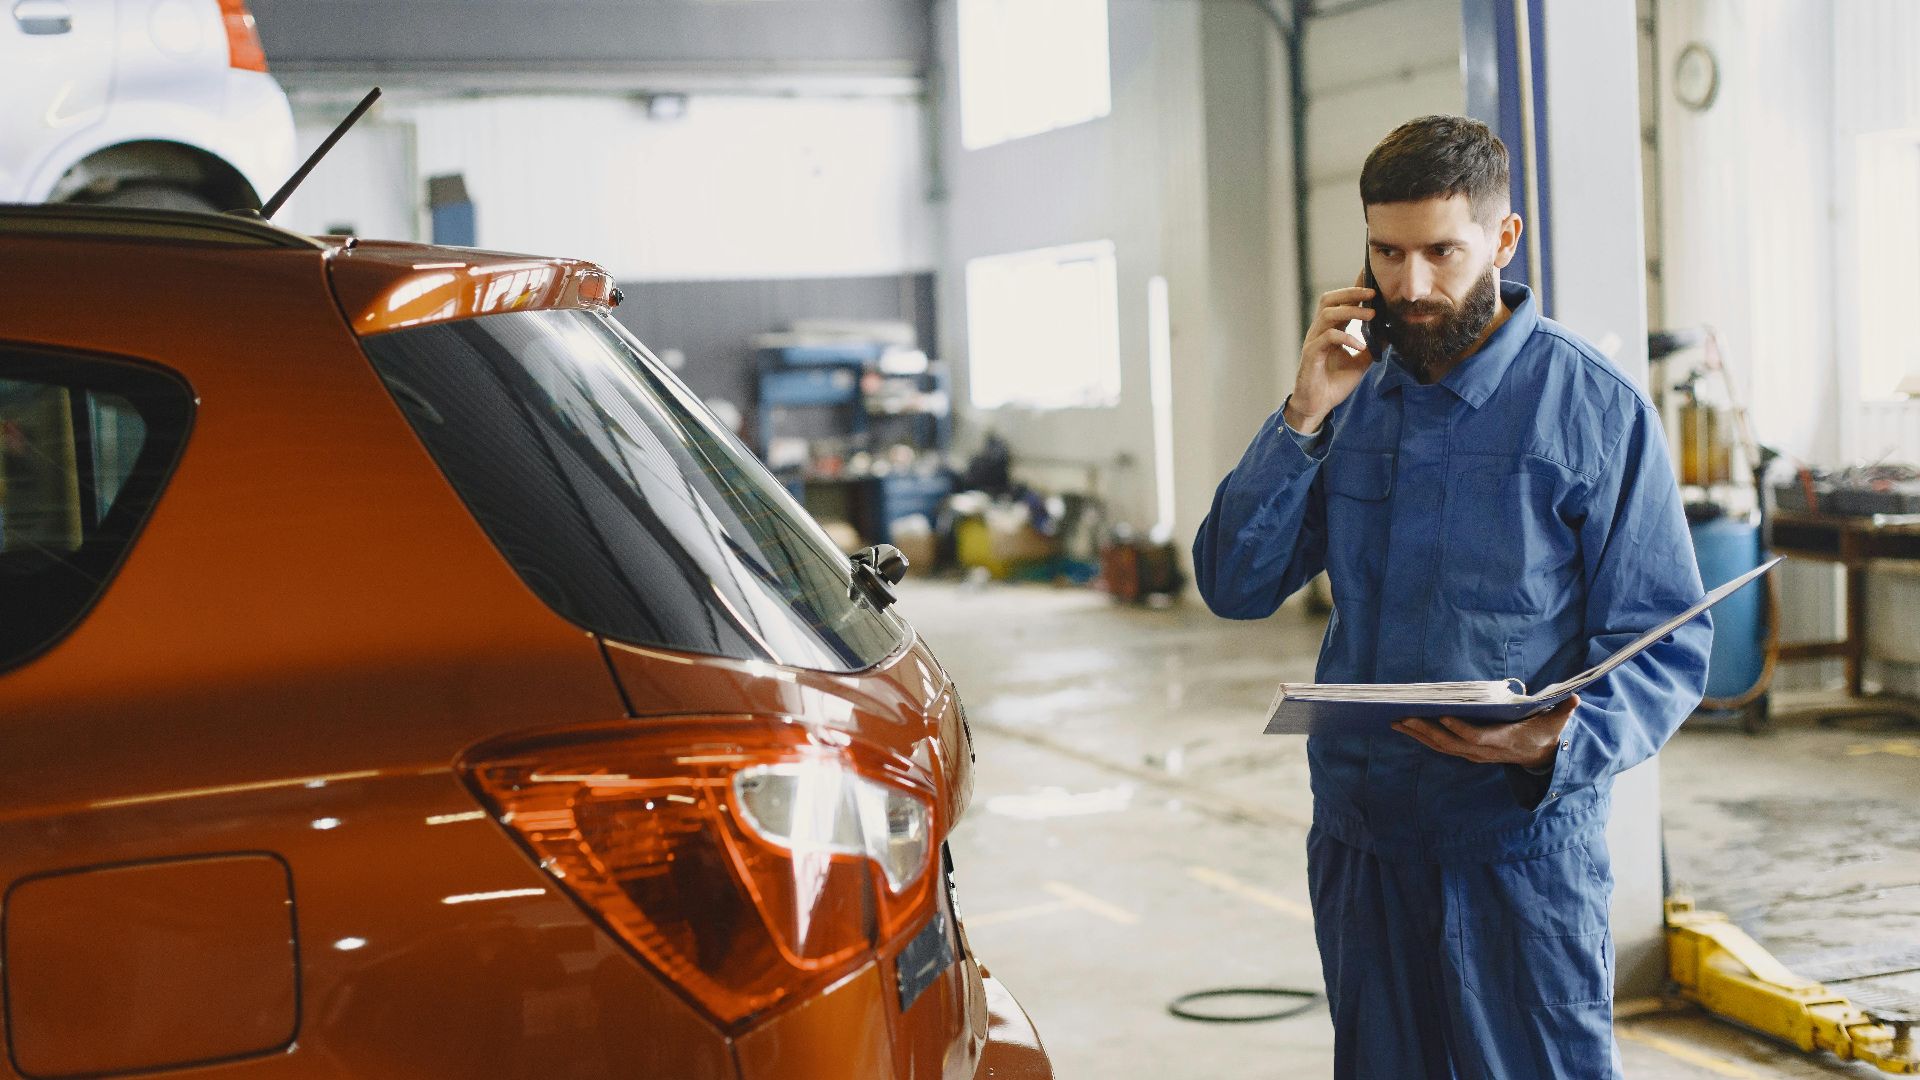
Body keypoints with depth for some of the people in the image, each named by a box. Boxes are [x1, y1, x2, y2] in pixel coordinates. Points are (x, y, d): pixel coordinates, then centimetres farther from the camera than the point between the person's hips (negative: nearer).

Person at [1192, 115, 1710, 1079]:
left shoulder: (1598, 411, -7)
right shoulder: (1355, 395, 8)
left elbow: (1666, 648, -7)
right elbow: (1234, 587, 2)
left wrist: (1562, 741, -27)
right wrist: (1305, 417, -8)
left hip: (1523, 843, -4)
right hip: (1359, 837, 5)